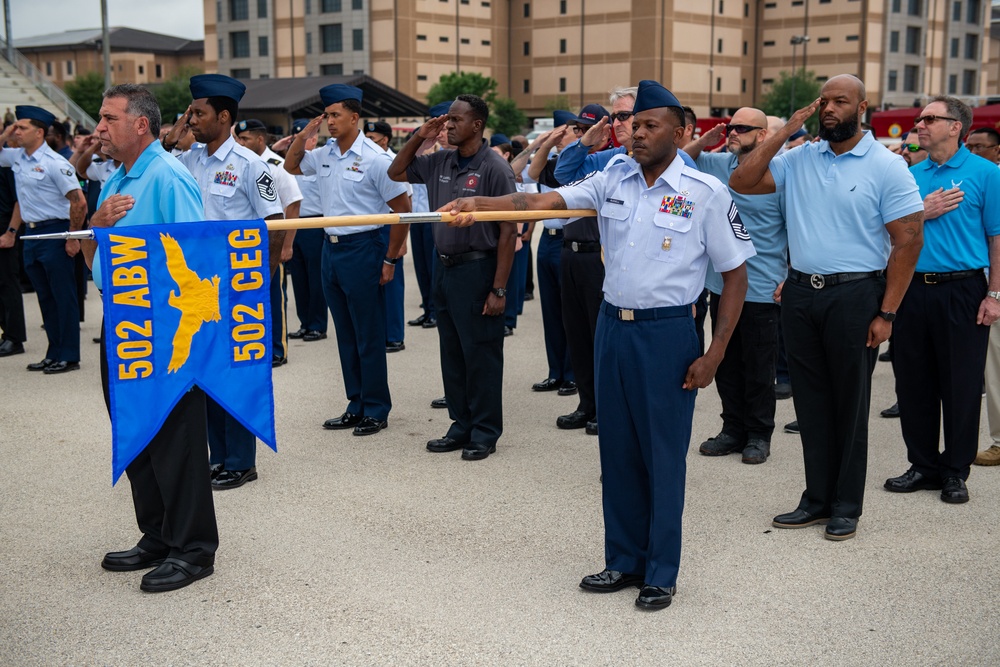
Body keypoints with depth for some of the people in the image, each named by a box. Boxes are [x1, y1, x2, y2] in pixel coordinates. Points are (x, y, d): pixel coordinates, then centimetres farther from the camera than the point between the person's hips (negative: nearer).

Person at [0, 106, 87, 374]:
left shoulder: (54, 163, -14)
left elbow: (79, 202, -17)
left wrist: (73, 238, -14)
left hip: (54, 233, -8)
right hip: (31, 234, 8)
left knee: (63, 296, -1)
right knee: (45, 297, 13)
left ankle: (68, 356, 5)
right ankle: (54, 353, 20)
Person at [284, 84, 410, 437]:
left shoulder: (375, 159, -13)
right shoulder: (324, 155, 7)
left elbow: (402, 210, -11)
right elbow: (291, 166, 25)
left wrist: (390, 259, -10)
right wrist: (302, 136, 6)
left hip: (363, 249, -7)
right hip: (331, 248, 7)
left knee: (369, 336, 0)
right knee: (345, 335, 13)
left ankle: (376, 411, 10)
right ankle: (356, 405, 23)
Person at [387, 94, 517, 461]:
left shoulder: (494, 168, -13)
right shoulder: (439, 162, 6)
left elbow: (507, 231, -14)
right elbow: (396, 172, 19)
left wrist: (499, 289, -17)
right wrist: (419, 136, 4)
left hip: (477, 269, -7)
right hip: (444, 267, 7)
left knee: (481, 355, 1)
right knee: (452, 354, 14)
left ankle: (484, 433, 12)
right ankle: (461, 426, 25)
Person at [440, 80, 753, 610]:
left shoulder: (706, 192, -7)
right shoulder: (613, 180, 5)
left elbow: (735, 273, -4)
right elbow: (542, 203, -5)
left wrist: (714, 353, -10)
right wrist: (480, 204, -21)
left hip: (668, 333, -5)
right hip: (612, 326, 5)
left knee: (664, 455, 2)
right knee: (617, 449, 12)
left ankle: (661, 574, 15)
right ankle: (624, 560, 26)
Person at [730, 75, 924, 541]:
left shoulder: (886, 167, -6)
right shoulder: (798, 158, 6)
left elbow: (908, 241, -8)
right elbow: (741, 182, -1)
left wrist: (886, 314, -12)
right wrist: (785, 132, -5)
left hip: (855, 296, -4)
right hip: (799, 293, 4)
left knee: (850, 403, 5)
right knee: (811, 402, 11)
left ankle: (846, 507, 17)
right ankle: (817, 499, 23)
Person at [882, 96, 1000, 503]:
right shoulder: (910, 175, 10)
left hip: (962, 291, -4)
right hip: (912, 290, 4)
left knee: (961, 385, 4)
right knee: (913, 383, 9)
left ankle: (955, 471, 16)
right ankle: (923, 465, 22)